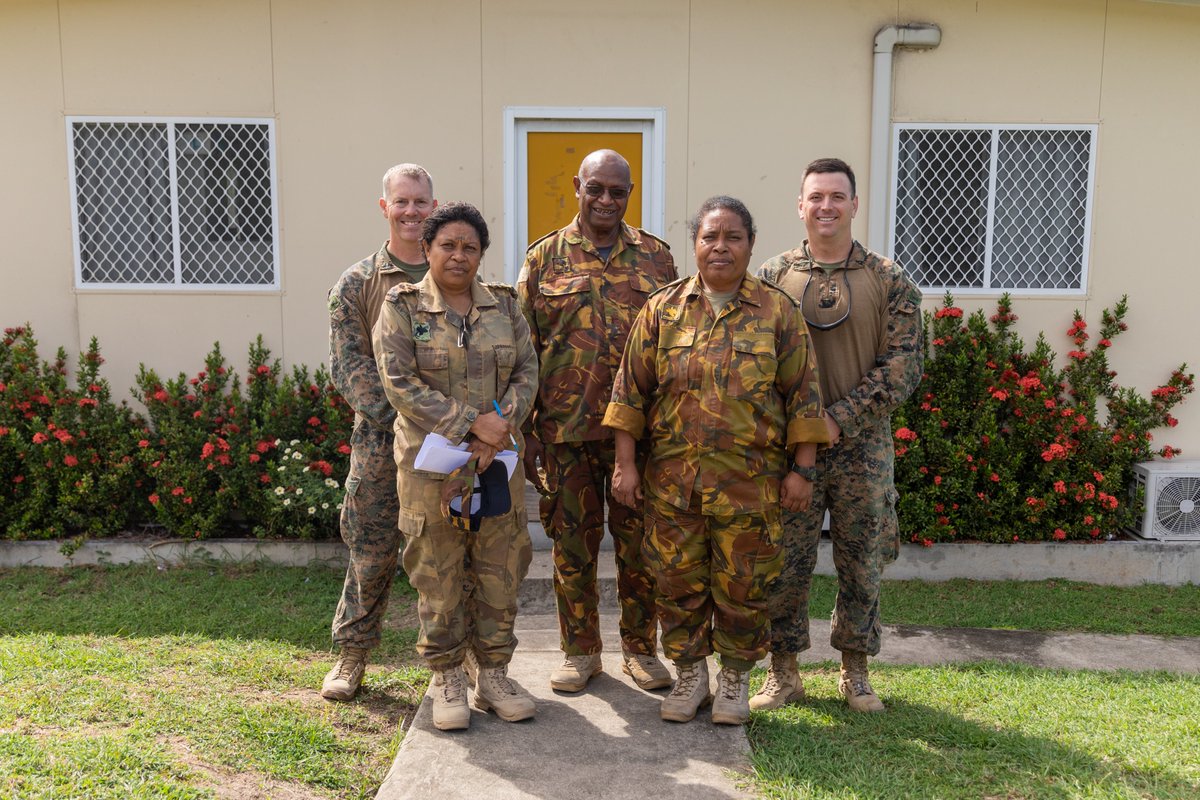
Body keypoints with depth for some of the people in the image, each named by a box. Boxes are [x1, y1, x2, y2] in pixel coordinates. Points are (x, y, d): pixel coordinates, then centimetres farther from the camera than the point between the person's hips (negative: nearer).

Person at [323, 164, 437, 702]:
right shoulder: (356, 284, 4)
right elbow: (349, 368, -3)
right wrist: (402, 418, -15)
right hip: (381, 440, -1)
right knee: (372, 551, 5)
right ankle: (352, 653, 24)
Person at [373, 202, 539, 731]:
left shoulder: (504, 306, 10)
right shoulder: (401, 307, -2)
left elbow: (527, 373, 5)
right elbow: (399, 384, -12)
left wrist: (502, 425, -13)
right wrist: (471, 422, -17)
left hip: (496, 464, 4)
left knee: (499, 573, 8)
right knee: (439, 577, 4)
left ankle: (492, 674, 23)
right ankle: (447, 680, 20)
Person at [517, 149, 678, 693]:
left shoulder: (656, 257, 8)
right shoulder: (544, 258, 5)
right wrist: (524, 429, -1)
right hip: (565, 428, 0)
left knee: (639, 541, 8)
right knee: (573, 542, 8)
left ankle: (640, 648, 25)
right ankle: (580, 651, 24)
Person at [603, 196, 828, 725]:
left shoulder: (778, 311, 2)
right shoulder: (663, 310, 4)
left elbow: (801, 394, 1)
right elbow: (632, 388, 5)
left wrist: (802, 469, -2)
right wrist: (625, 463, 0)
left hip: (751, 481, -1)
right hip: (673, 478, 1)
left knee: (742, 584, 6)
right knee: (678, 580, 8)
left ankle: (735, 678, 27)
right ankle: (689, 675, 27)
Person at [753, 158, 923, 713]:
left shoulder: (889, 281, 1)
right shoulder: (773, 277, 3)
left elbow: (903, 364, -5)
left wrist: (839, 419, -14)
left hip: (862, 447, 0)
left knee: (862, 565, 10)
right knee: (784, 564, 5)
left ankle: (854, 672, 28)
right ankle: (783, 672, 22)